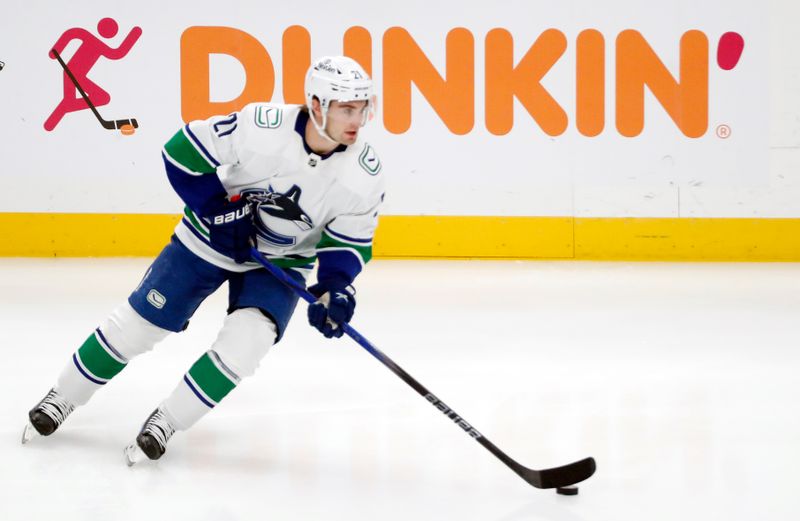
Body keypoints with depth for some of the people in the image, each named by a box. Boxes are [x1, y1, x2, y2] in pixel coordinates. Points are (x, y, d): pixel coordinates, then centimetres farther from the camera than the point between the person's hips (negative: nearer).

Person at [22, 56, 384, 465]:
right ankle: (61, 399, 25)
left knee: (246, 341, -21)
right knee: (140, 321, 3)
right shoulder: (261, 127, -30)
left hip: (281, 262, 2)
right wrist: (219, 209, -22)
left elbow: (350, 243, -9)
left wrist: (335, 289, -26)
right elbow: (182, 152, -19)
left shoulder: (364, 174, -21)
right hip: (211, 237, -1)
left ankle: (166, 421, 0)